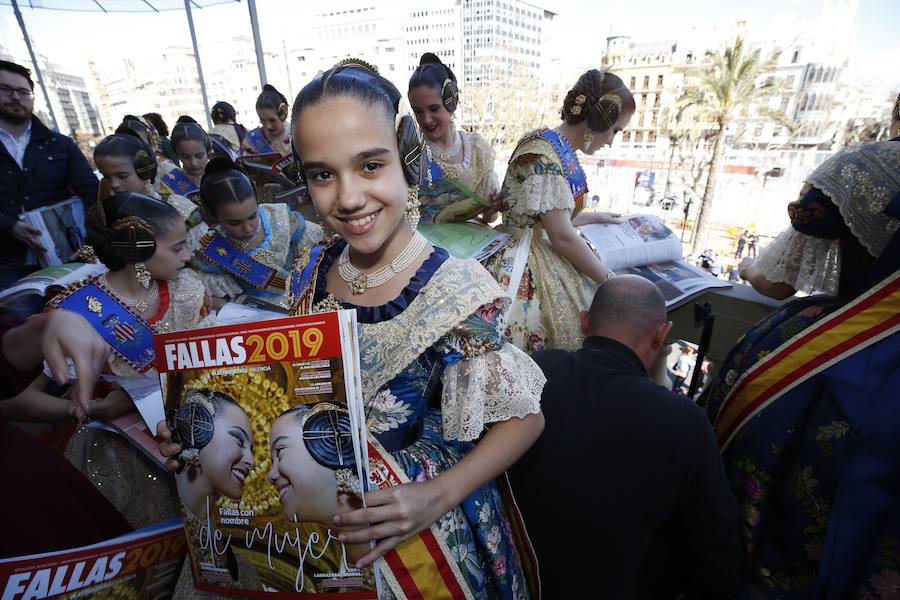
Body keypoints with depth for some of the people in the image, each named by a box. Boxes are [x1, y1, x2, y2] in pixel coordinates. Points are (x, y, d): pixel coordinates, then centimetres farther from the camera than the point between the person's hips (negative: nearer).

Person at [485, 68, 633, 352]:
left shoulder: (560, 149, 10)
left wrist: (594, 217, 31)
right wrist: (610, 281, -10)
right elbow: (562, 238, -20)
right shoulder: (543, 155, -20)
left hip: (548, 254, 9)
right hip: (529, 266, -9)